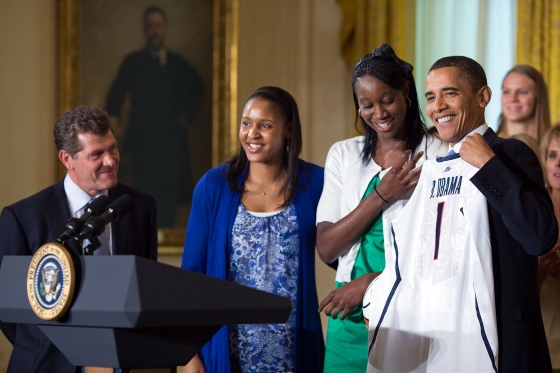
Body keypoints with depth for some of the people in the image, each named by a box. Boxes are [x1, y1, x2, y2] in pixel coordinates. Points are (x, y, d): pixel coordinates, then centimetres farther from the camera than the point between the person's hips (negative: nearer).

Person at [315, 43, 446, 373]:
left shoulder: (438, 157, -5)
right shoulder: (343, 155, 7)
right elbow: (326, 249, -1)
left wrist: (369, 283, -13)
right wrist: (382, 195, -12)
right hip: (351, 316, 3)